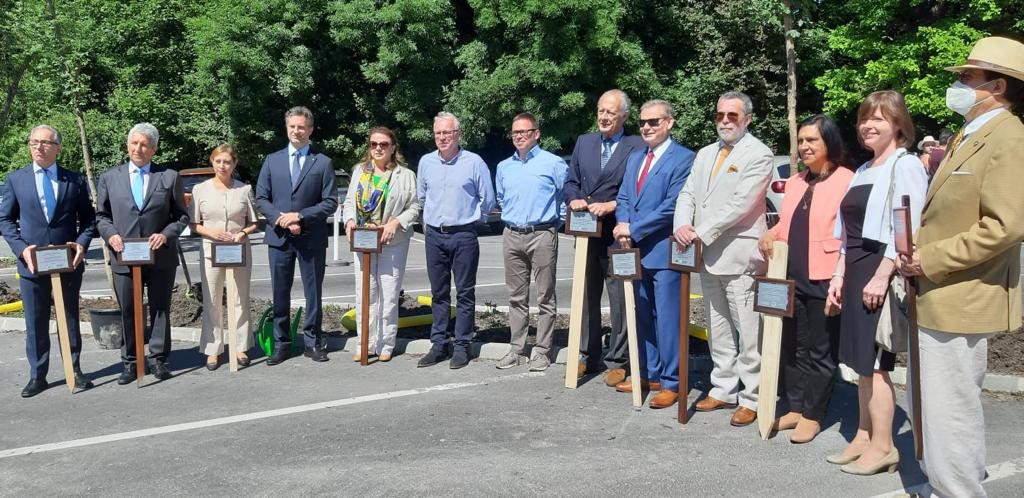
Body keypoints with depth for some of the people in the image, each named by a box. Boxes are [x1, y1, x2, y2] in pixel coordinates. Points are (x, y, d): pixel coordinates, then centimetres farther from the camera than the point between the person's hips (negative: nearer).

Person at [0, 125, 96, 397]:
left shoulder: (75, 180, 4)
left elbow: (88, 218, 7)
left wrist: (82, 244, -11)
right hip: (31, 263, 0)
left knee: (70, 319, 10)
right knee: (35, 323, 7)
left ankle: (74, 369, 22)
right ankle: (37, 376, 17)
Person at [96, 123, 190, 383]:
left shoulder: (170, 177, 4)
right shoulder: (109, 178, 9)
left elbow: (181, 216, 4)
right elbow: (101, 216, 11)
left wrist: (166, 234, -13)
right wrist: (111, 234, -8)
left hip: (161, 257, -1)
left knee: (160, 310, 7)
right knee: (127, 312, 7)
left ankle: (158, 359, 17)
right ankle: (130, 362, 16)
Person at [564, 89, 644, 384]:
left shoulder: (636, 147, -5)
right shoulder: (583, 142, 13)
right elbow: (571, 181, 13)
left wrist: (610, 206, -19)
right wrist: (575, 199, -7)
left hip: (617, 236, -5)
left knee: (620, 300, 1)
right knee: (586, 298, 14)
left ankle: (617, 362, 11)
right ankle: (588, 357, 26)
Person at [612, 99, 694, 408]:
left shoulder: (683, 158, -9)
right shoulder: (635, 157, 16)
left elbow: (672, 205, -17)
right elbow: (623, 198, 14)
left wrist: (633, 229, -15)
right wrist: (623, 225, -7)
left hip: (663, 251, -7)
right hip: (636, 250, 8)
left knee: (667, 318, -2)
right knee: (644, 317, 15)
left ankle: (671, 383, 7)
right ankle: (650, 374, 27)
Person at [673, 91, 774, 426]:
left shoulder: (758, 154, -6)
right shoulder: (705, 154, 18)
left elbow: (740, 203, -16)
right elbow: (688, 194, 12)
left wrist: (702, 233, -16)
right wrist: (682, 225, -8)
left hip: (739, 256, -7)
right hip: (707, 256, 8)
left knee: (748, 333, -5)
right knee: (717, 330, 15)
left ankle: (751, 399, 3)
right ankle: (724, 389, 26)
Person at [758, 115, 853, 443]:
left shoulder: (847, 181, -8)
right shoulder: (795, 183, 15)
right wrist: (771, 235, 2)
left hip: (824, 280, -7)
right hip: (791, 277, 7)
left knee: (820, 350, 5)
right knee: (792, 346, 13)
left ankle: (812, 415, 16)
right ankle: (795, 408, 26)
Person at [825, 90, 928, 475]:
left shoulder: (906, 166, -9)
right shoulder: (863, 170, 18)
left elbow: (907, 229, -18)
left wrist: (882, 276, -22)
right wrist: (840, 274, 14)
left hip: (882, 273, -8)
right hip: (857, 273, 8)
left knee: (874, 362, -5)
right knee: (862, 361, 12)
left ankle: (883, 447, 6)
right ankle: (864, 438, 21)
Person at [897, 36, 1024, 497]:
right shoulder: (965, 138, 17)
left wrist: (930, 260, -18)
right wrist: (917, 251, 6)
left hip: (960, 300, -10)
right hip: (937, 296, 10)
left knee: (950, 409, -4)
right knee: (935, 404, 18)